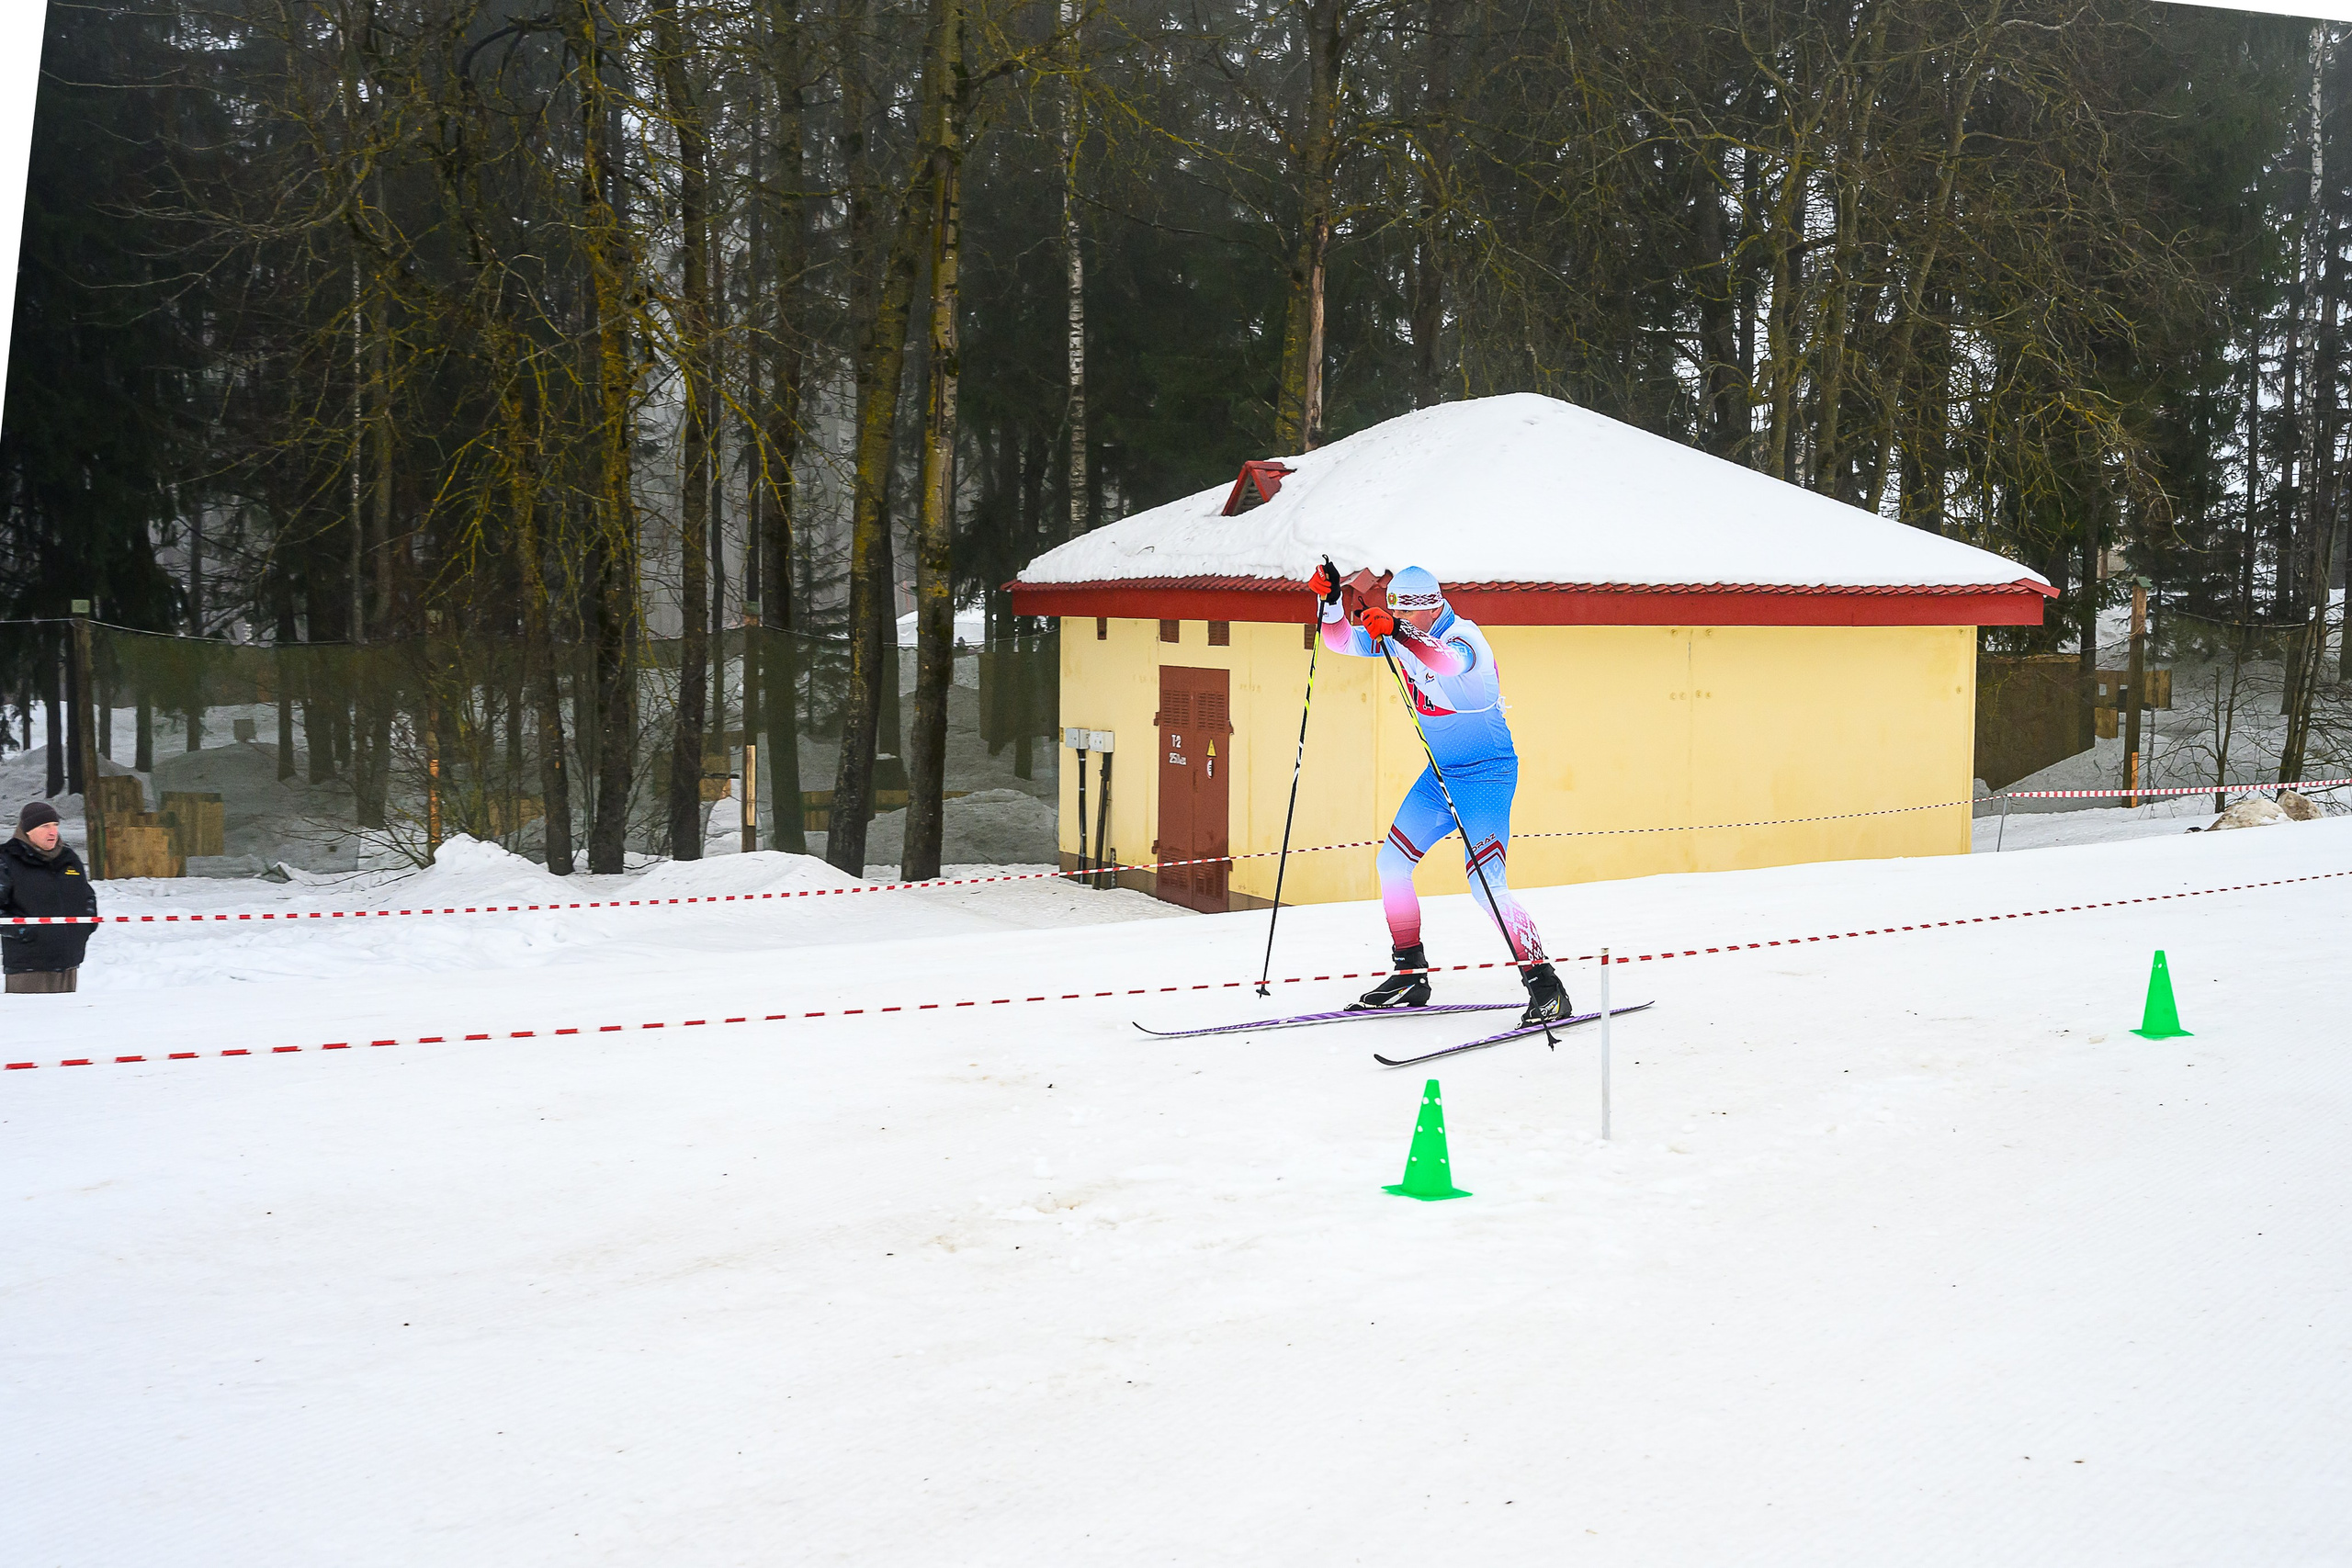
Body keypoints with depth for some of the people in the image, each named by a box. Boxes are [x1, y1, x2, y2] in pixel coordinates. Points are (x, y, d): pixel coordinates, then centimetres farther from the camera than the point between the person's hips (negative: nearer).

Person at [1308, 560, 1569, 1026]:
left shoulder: (1464, 637, -21)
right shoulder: (1400, 637, 2)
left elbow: (1448, 661, -44)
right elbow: (1343, 641, 7)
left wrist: (1398, 634, -60)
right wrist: (1331, 600, -12)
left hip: (1486, 775, -8)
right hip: (1440, 773, 8)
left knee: (1486, 886, -19)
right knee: (1392, 863, 6)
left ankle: (1544, 985, -13)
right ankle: (1410, 974, 18)